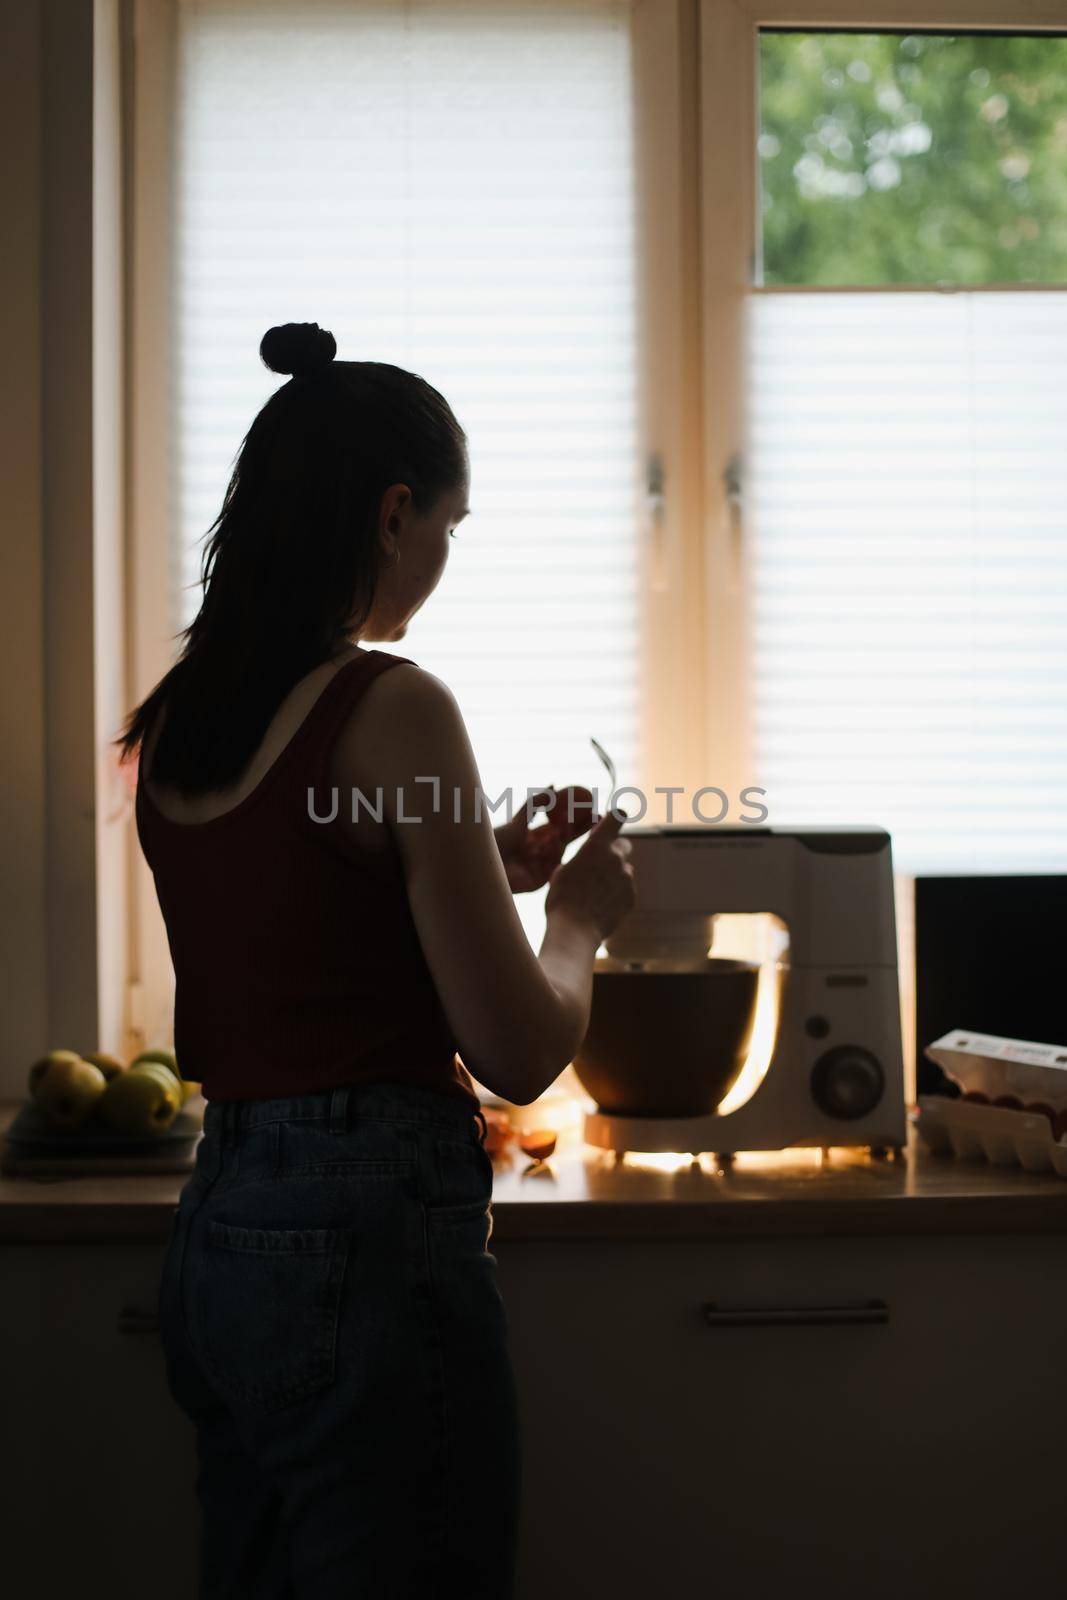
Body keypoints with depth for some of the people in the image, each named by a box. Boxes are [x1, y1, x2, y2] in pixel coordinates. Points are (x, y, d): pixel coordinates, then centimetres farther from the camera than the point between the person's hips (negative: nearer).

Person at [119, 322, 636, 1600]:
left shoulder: (170, 725, 9)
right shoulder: (392, 709, -15)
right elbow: (520, 1054, -14)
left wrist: (487, 868, 24)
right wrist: (579, 918, 5)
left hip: (217, 1237, 9)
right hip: (369, 1241, -8)